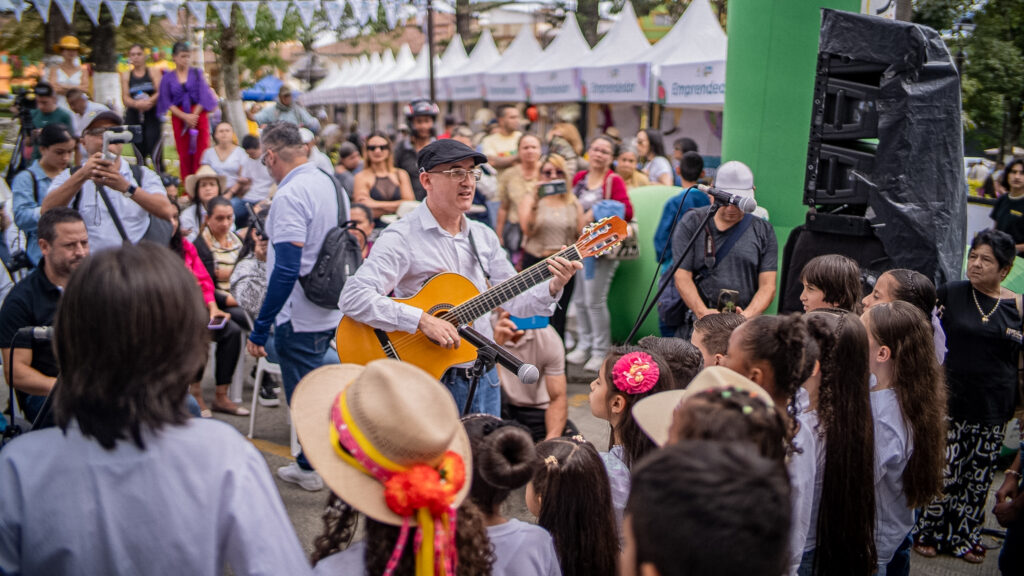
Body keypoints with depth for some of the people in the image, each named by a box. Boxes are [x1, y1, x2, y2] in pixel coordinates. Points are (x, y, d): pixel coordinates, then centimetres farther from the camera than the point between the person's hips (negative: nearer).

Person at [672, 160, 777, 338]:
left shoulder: (763, 230, 11)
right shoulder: (692, 223, 7)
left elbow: (768, 286, 5)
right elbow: (682, 278, 1)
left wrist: (748, 314, -14)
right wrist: (702, 312, -15)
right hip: (698, 323, -1)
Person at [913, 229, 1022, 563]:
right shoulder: (950, 294, -3)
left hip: (994, 410, 2)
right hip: (950, 402, -2)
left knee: (979, 478, 11)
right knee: (944, 472, 1)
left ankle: (966, 535, 28)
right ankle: (928, 532, 19)